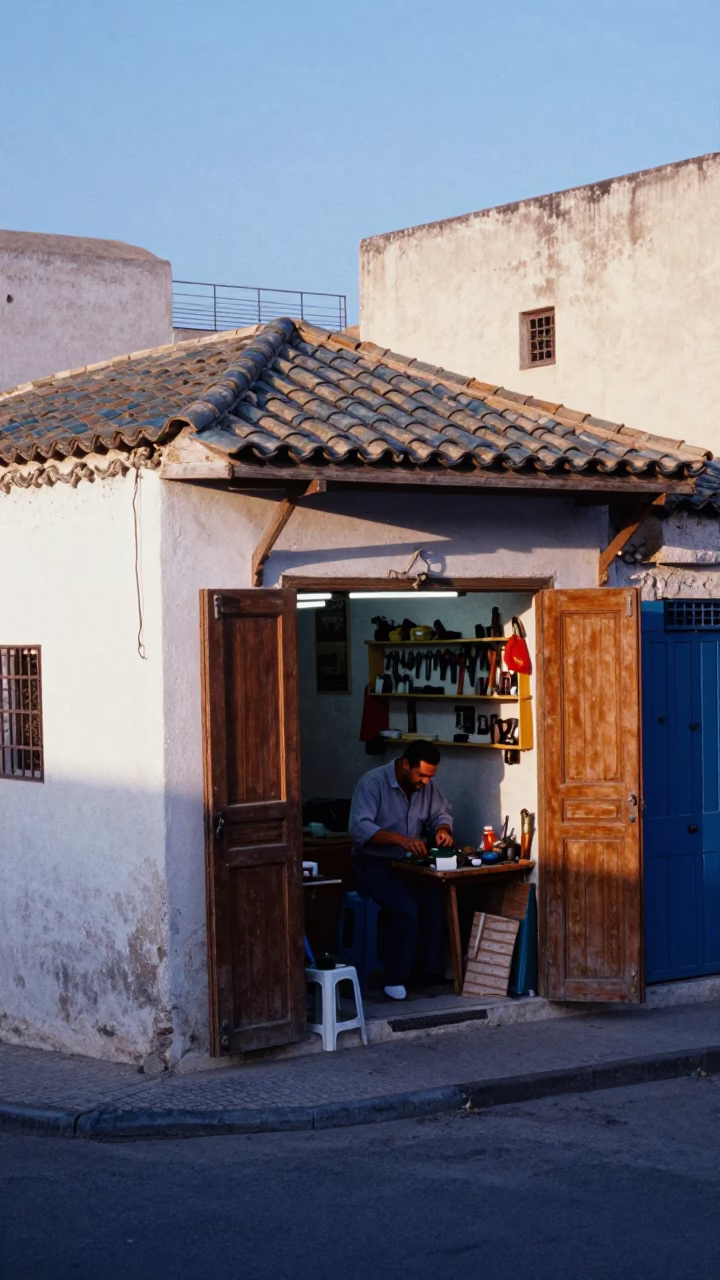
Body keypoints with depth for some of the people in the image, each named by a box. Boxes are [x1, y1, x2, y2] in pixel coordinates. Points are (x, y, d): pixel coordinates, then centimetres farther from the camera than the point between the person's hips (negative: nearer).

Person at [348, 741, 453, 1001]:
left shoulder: (428, 785, 3)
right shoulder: (373, 782, -17)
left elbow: (441, 813, 15)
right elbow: (359, 827, -27)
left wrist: (442, 829, -10)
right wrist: (400, 839, -38)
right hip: (373, 863, -6)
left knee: (439, 898, -23)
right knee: (406, 907, -31)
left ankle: (433, 971, -12)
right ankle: (396, 979, -17)